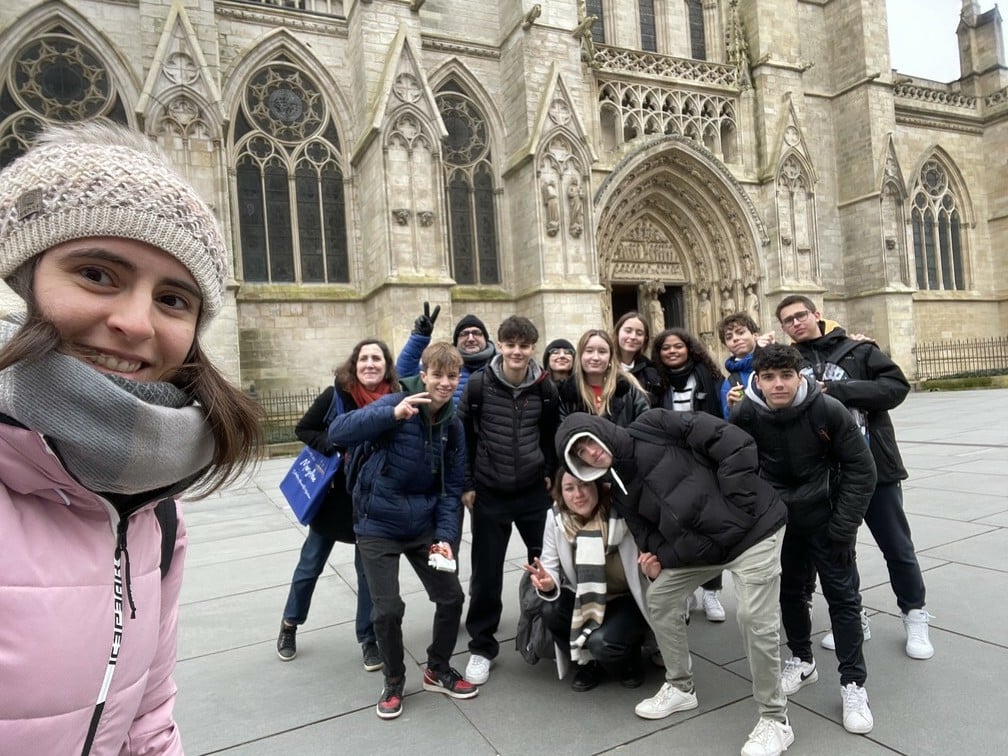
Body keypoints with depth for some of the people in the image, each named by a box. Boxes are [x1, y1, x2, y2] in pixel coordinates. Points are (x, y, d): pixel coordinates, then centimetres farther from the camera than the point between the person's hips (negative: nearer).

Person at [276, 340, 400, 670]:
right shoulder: (337, 394, -16)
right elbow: (303, 429, -7)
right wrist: (335, 447, -21)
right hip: (333, 494, 0)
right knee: (310, 564, 15)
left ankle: (368, 637, 28)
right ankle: (290, 623, 40)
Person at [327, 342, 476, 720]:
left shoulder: (452, 426, 0)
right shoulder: (397, 403, -17)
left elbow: (450, 488, 3)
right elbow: (337, 433, -31)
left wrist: (445, 536, -9)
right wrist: (392, 414, -44)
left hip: (423, 525, 5)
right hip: (378, 525, -5)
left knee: (451, 597, 7)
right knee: (388, 609, -5)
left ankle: (438, 670, 32)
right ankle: (394, 681, 24)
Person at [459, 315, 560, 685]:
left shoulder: (545, 388, -1)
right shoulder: (478, 385, -9)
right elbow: (463, 436, -3)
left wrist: (550, 474, 6)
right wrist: (466, 484, -4)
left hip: (534, 491, 2)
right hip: (489, 494, -2)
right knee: (487, 573, 5)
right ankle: (481, 646, 23)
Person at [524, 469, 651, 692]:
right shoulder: (556, 517, -15)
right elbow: (550, 566, -8)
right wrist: (548, 583, -32)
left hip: (628, 599, -3)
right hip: (584, 599, 4)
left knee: (602, 641, -28)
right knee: (551, 611, -24)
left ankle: (629, 661, 11)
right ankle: (588, 661, 7)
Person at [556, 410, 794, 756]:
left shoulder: (652, 427, -16)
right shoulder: (621, 491, 7)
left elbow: (734, 442, -19)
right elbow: (649, 534, 9)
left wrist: (735, 501, -19)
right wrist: (657, 559, -13)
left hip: (752, 527, -8)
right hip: (700, 547, 8)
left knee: (755, 620, -10)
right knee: (659, 598, 10)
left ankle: (775, 720, 12)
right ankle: (680, 688, 31)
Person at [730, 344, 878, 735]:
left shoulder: (828, 410, -21)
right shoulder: (744, 416, -17)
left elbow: (861, 468, -14)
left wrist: (843, 525, -15)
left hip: (825, 517, -2)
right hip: (779, 519, 2)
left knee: (842, 595, 2)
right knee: (790, 590, 15)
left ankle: (853, 683, 17)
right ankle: (801, 660, 35)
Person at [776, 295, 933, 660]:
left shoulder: (859, 350, 0)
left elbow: (897, 386, -10)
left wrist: (836, 390, -18)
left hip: (874, 465, -1)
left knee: (896, 545, 11)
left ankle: (914, 615, 32)